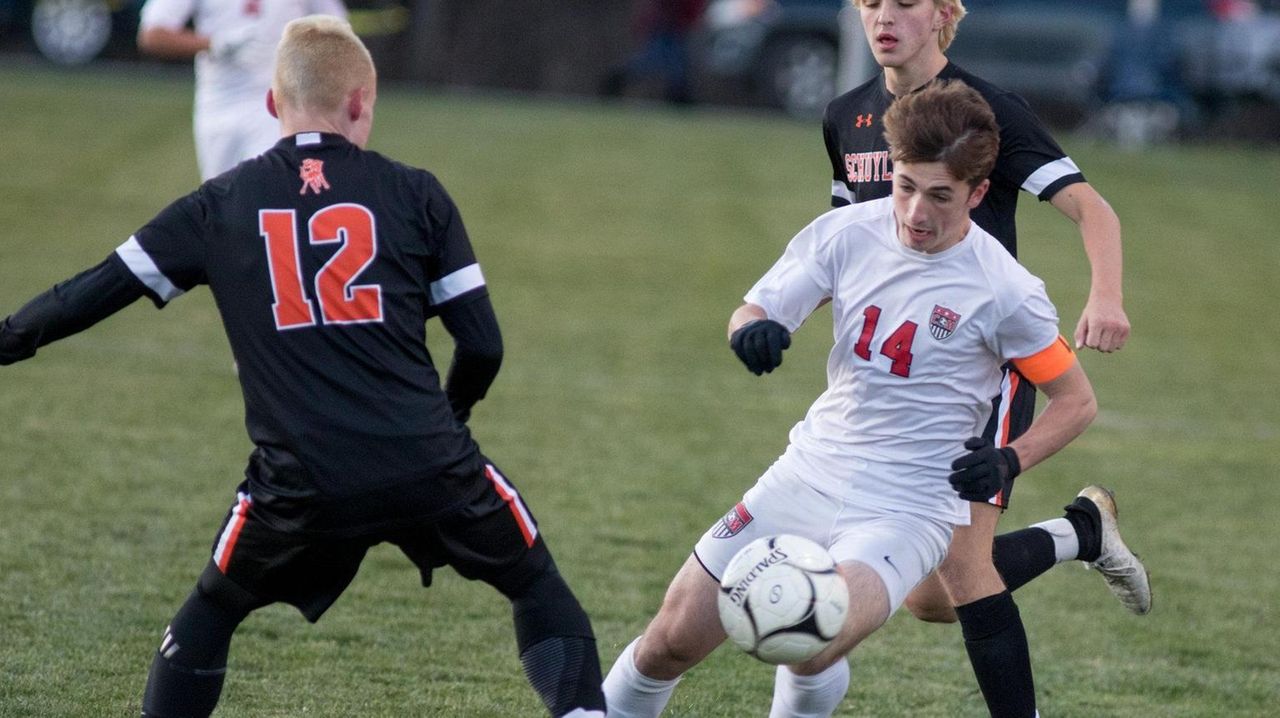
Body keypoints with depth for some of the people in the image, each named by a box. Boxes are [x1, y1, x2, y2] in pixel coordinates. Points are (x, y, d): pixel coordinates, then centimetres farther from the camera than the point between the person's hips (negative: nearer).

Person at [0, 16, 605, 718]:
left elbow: (92, 295, 12)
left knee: (207, 618, 23)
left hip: (300, 485, 1)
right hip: (431, 468, -1)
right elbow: (482, 344, 5)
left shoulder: (221, 205, 8)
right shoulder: (413, 194, 6)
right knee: (540, 590, 20)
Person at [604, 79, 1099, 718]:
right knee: (672, 640, 2)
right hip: (810, 474, 4)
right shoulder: (848, 233, -3)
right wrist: (753, 329, -23)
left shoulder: (1004, 292, -12)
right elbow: (754, 310, 1)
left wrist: (1009, 461, -16)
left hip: (910, 509, -4)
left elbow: (1076, 402, -1)